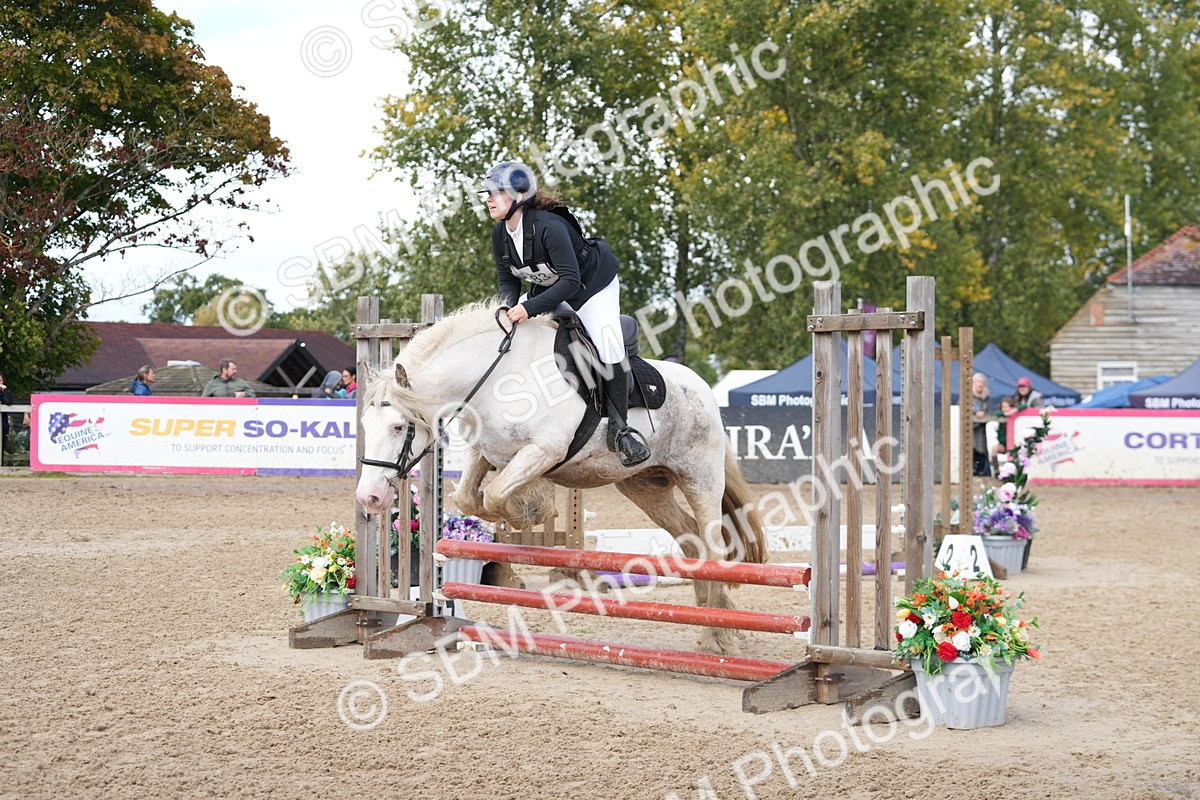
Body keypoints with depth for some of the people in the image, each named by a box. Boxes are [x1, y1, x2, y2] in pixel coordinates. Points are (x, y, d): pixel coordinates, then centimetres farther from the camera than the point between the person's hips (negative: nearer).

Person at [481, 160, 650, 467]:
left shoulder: (548, 226, -35)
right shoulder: (500, 234, -11)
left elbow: (570, 281, -38)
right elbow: (507, 280, -2)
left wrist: (530, 308, -45)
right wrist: (511, 307, -24)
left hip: (592, 284, -8)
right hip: (547, 288, 8)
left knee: (609, 346, -25)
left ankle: (619, 428, -14)